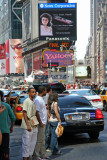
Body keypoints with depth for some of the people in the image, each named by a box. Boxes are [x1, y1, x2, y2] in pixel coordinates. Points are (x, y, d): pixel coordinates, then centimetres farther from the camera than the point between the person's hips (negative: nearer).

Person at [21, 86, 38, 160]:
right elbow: (24, 113, -15)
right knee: (26, 143, -4)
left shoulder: (34, 102, 14)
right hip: (28, 126, -8)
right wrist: (28, 125, -20)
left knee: (33, 143, 12)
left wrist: (36, 124, 16)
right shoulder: (26, 101, -10)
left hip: (34, 126, 8)